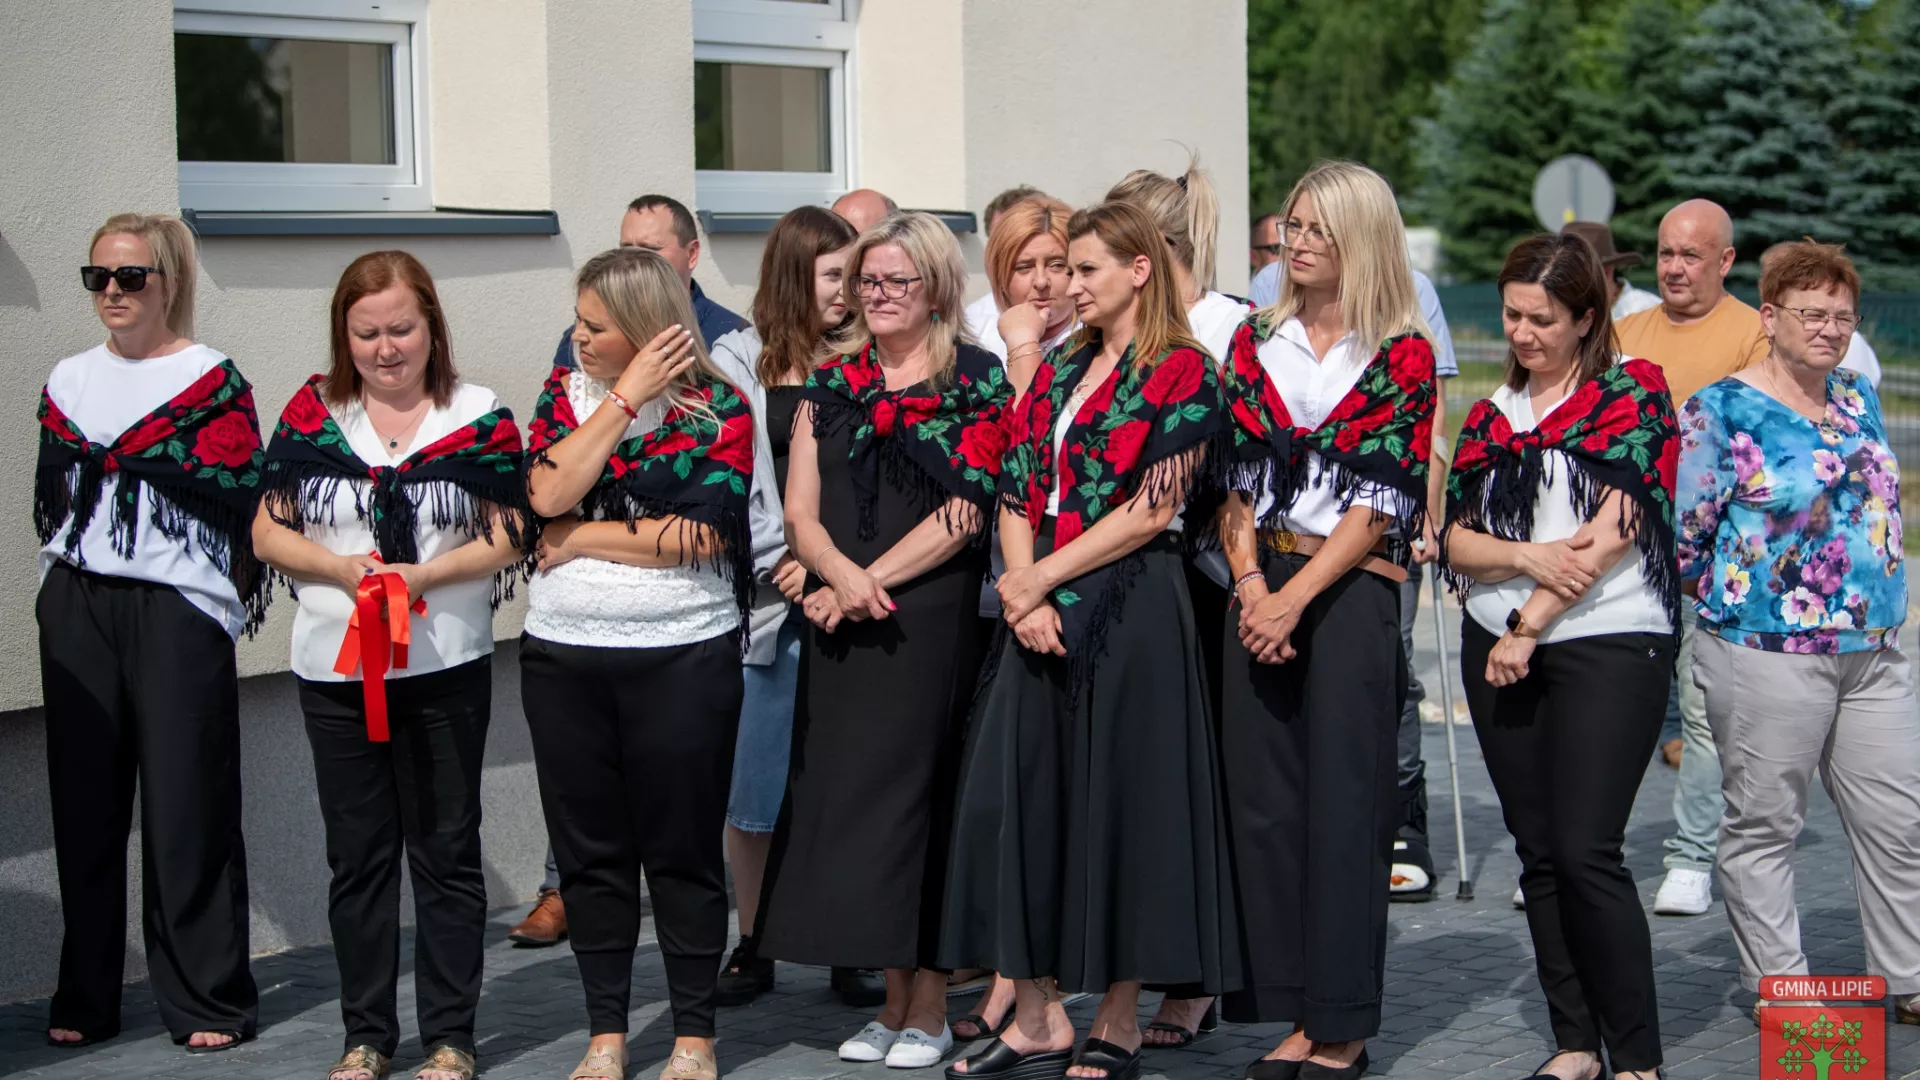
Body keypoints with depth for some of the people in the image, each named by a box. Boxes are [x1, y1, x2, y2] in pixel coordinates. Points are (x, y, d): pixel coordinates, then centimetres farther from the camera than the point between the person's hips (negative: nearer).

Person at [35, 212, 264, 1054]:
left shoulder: (213, 380, -1)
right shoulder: (70, 379, 15)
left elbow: (238, 502, -8)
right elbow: (48, 496, 19)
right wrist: (60, 589, 10)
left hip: (177, 606, -5)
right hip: (78, 607, 5)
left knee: (187, 808, -4)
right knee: (84, 802, 6)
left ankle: (206, 1002, 4)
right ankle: (86, 996, 15)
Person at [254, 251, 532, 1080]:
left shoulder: (480, 418, -1)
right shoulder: (312, 414, 4)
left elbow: (506, 540, -3)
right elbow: (267, 533, 4)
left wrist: (423, 575, -18)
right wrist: (341, 568, -14)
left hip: (446, 666, -2)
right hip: (334, 667, 2)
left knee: (446, 849, 5)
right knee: (357, 854, 9)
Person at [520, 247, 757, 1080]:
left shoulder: (718, 410, -4)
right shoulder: (566, 393, 8)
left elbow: (699, 536, -16)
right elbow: (548, 495, -10)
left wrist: (582, 538, -9)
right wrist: (628, 395, -11)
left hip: (682, 657, -4)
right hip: (563, 657, 4)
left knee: (683, 849, 4)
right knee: (590, 849, 9)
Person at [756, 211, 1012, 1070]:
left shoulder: (975, 382, 0)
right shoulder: (830, 382, 13)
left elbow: (962, 513, -8)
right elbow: (800, 511, 7)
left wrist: (872, 582, -12)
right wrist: (840, 575, -12)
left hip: (930, 618, -4)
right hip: (840, 627, 4)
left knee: (912, 789, -5)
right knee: (847, 791, 3)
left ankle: (929, 1004, 4)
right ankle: (893, 997, 13)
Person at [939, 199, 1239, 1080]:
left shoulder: (1182, 372, -5)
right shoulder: (1058, 371, 14)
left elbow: (1151, 510, -12)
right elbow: (1016, 496, 10)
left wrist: (1039, 578, -10)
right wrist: (1021, 594, -6)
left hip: (1130, 610, -6)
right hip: (1040, 612, 6)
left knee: (1118, 799, -1)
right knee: (1014, 796, 3)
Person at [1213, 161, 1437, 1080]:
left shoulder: (1402, 354, -2)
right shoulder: (1255, 341, 11)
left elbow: (1378, 500, -7)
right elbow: (1233, 478, 8)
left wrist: (1296, 598, -13)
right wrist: (1251, 585, -6)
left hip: (1352, 591, -4)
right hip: (1261, 593, 5)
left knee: (1344, 805, -3)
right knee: (1264, 800, 4)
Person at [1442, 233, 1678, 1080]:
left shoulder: (1632, 396, -1)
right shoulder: (1491, 415, 14)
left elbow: (1615, 531, -11)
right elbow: (1457, 539, 7)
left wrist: (1530, 625, -10)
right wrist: (1528, 556, -13)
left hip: (1609, 643, -6)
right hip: (1500, 651, 6)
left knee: (1586, 852, -12)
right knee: (1539, 852, 6)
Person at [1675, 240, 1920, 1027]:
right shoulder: (1722, 412, -9)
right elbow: (1684, 534, -8)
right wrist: (1735, 594, -1)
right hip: (1768, 656, -6)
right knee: (1764, 825, 2)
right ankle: (1778, 989, 12)